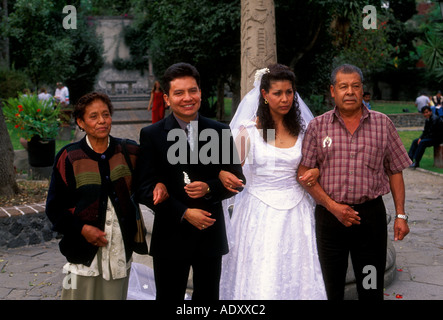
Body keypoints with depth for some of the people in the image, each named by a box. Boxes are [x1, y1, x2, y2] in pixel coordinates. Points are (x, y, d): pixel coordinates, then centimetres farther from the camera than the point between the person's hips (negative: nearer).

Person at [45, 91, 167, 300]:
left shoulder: (129, 152, 3)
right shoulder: (69, 158, -3)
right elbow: (54, 208, 0)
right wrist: (81, 229, -13)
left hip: (121, 249, 2)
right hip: (84, 250, -2)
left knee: (115, 295, 11)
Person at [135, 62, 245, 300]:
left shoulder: (220, 132, 4)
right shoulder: (151, 135, -3)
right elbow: (144, 188, -8)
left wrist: (209, 188, -15)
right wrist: (184, 213, -16)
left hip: (211, 235, 2)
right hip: (171, 236, -2)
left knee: (208, 297, 15)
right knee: (168, 297, 10)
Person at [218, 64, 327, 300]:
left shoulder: (302, 129, 7)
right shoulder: (249, 130, -2)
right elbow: (231, 167, -1)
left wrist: (315, 172, -5)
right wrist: (223, 175, -24)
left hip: (295, 210, 3)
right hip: (260, 212, -2)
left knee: (296, 276, 4)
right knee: (259, 280, -2)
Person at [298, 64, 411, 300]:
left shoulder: (382, 124, 6)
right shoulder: (318, 126, 3)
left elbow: (395, 171, 9)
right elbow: (304, 174, -1)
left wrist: (400, 214, 3)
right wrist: (333, 206, -10)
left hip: (371, 215, 0)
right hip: (329, 216, 0)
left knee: (371, 288, 6)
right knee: (330, 288, 11)